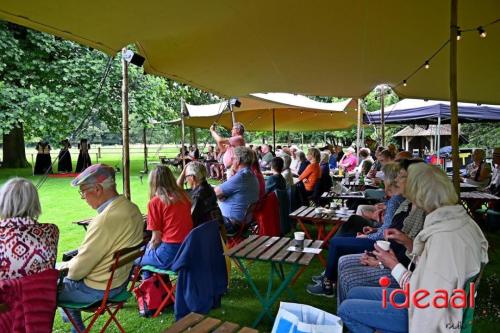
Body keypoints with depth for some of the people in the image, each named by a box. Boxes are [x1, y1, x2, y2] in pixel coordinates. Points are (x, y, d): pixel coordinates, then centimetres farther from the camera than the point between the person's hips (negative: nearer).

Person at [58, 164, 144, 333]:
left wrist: (62, 268, 0)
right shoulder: (131, 208, -4)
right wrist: (67, 265, 12)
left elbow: (78, 269, -21)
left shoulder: (105, 220, -31)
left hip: (98, 288, -8)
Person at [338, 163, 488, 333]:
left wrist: (394, 266, -14)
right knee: (354, 294, 14)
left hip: (428, 317, -9)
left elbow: (425, 299, -26)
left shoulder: (443, 238, -32)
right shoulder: (459, 218, -2)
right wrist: (409, 244, -1)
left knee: (347, 309, -4)